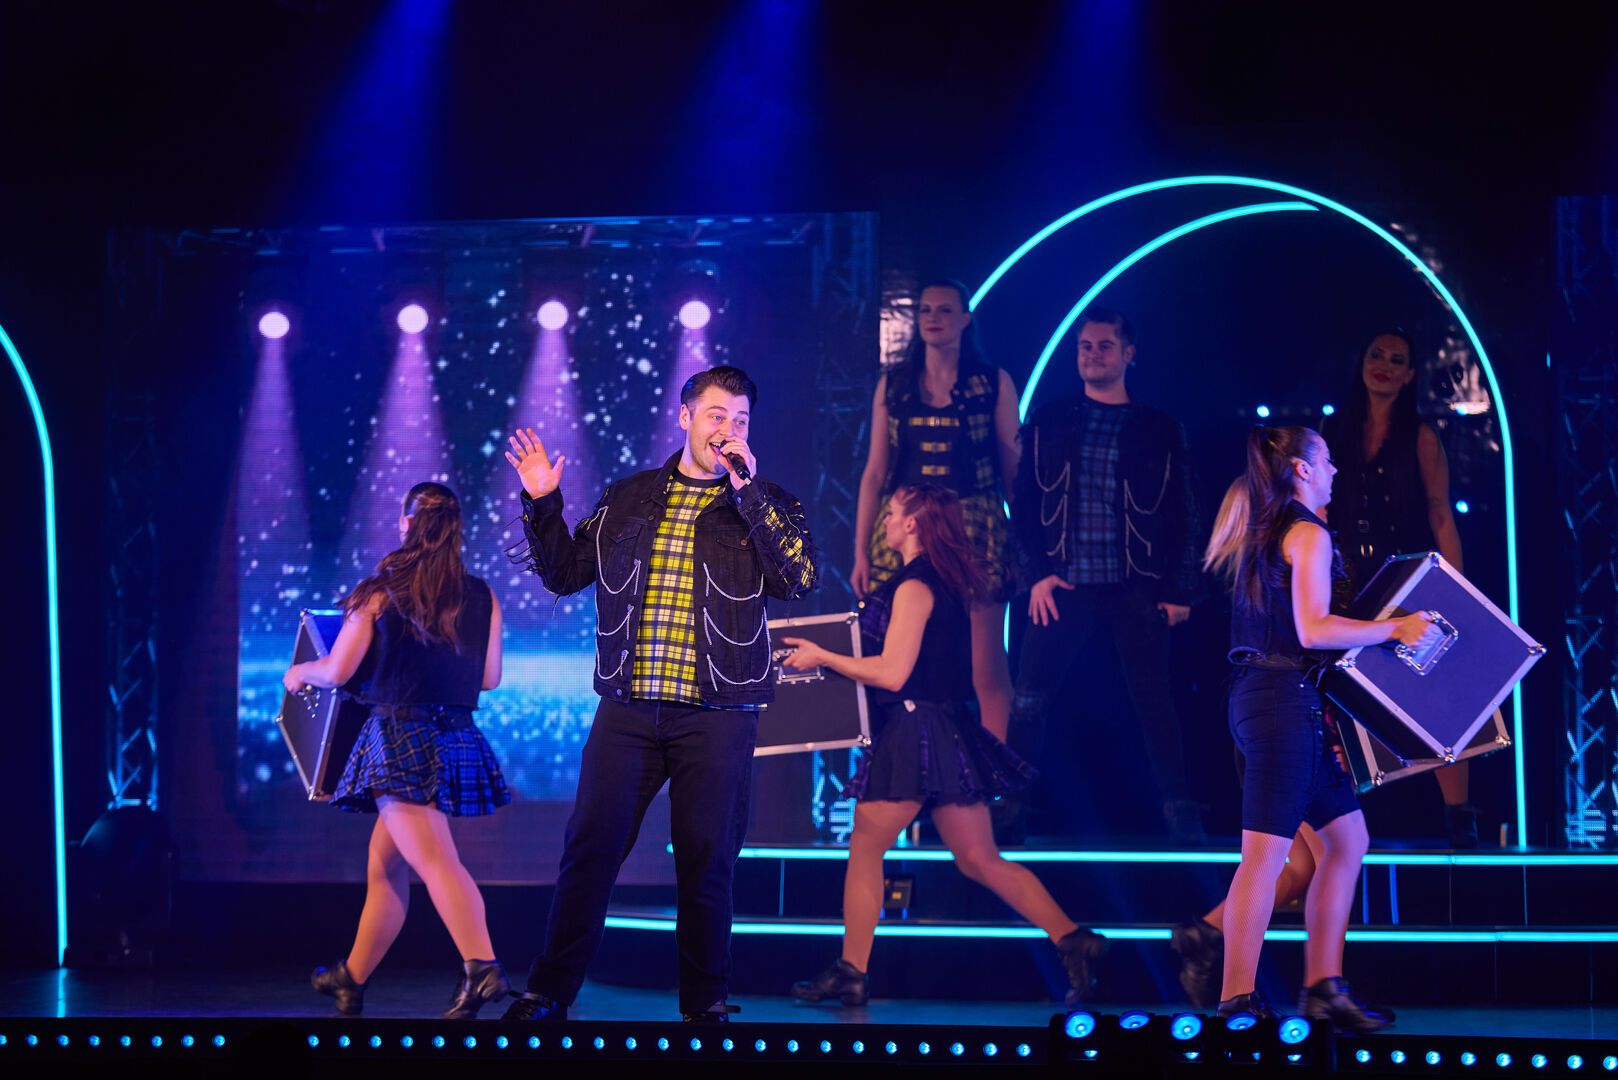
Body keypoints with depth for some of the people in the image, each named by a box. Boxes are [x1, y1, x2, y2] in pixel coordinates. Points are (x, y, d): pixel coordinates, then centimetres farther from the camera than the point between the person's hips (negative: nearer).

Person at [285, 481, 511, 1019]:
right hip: (456, 739, 6)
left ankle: (481, 966, -34)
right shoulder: (481, 597, 8)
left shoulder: (381, 591, -4)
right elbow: (489, 677, 16)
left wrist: (299, 672, 19)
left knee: (433, 859, -16)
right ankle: (353, 978, 29)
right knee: (385, 864, 18)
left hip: (399, 734, -6)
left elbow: (337, 671, -3)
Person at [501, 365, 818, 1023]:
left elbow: (800, 579, -12)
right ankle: (549, 993, 8)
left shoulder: (767, 507, 5)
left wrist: (747, 492, -15)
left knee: (706, 862, 1)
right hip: (627, 711, 2)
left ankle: (705, 1002, 14)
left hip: (717, 717, -2)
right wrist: (541, 505, 3)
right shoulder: (628, 500, 13)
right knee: (589, 850, 0)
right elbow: (564, 573, 17)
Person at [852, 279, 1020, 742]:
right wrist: (861, 550, 5)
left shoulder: (994, 383, 4)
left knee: (988, 669, -5)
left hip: (974, 532, -2)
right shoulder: (893, 385, 10)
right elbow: (874, 472, 10)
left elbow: (1014, 468, 4)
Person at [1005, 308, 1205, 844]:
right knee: (1028, 699, -4)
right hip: (1063, 586, 1)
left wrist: (1179, 589, -2)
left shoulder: (1159, 430, 7)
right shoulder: (1048, 423, 9)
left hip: (1136, 588, -1)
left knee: (1153, 699, -3)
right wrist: (1035, 574, -4)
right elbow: (1024, 503, 7)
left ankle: (1180, 814, 2)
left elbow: (1182, 515, 5)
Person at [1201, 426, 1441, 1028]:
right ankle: (1237, 1000, -11)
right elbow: (1313, 630, -20)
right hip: (1285, 701, -10)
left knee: (1346, 838, 11)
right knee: (1267, 853, -10)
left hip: (1262, 697, 10)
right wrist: (1395, 630, -15)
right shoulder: (1309, 533, -11)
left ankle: (1321, 986, 11)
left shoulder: (1263, 532, 18)